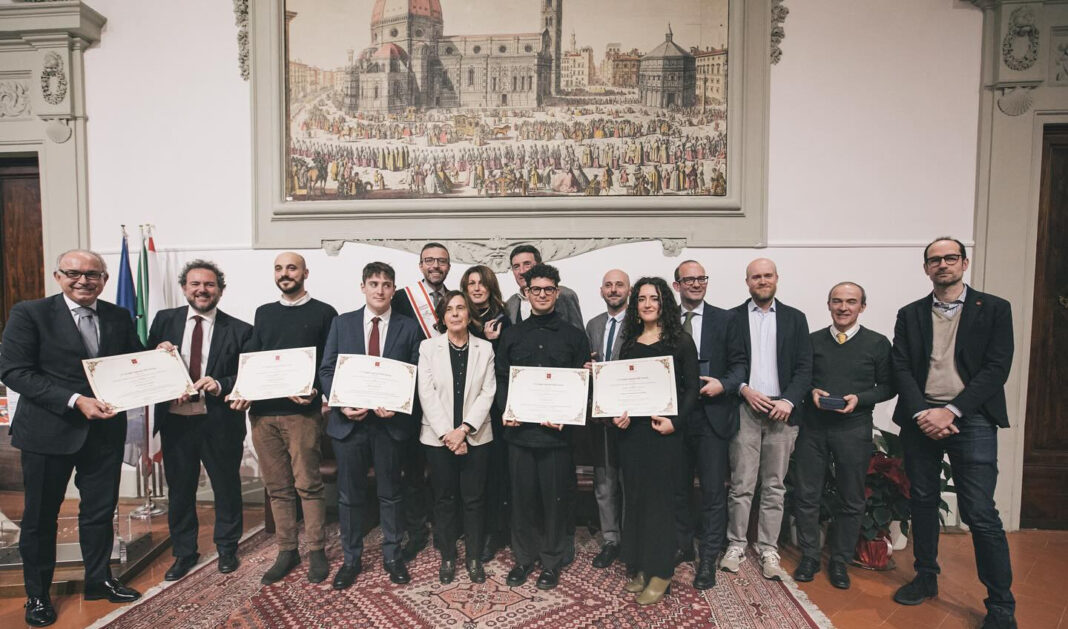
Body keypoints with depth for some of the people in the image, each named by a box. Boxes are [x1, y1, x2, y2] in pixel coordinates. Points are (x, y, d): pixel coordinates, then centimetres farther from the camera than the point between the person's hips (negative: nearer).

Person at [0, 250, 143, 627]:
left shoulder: (119, 317, 4)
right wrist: (75, 401, -22)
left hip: (106, 428, 3)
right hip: (49, 430, -3)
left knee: (100, 510, 15)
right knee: (41, 515, 12)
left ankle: (99, 581, 35)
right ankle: (37, 594, 32)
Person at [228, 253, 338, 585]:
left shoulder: (323, 313, 2)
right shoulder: (263, 313, 16)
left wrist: (315, 391, -16)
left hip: (302, 412, -4)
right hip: (262, 413, 5)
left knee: (308, 485, 0)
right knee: (277, 487, 11)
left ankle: (316, 551, 12)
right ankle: (287, 551, 22)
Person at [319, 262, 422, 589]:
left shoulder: (409, 327, 1)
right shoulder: (342, 323, 5)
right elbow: (326, 370, 3)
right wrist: (341, 404, -12)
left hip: (390, 421, -1)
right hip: (348, 420, 1)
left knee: (391, 493, 12)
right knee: (349, 495, 12)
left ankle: (392, 556, 29)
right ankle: (351, 559, 29)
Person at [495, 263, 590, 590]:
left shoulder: (574, 336, 4)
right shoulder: (511, 335, 10)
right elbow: (500, 378, 11)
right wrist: (507, 410, -6)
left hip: (557, 431, -2)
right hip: (520, 429, 2)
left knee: (555, 497, 7)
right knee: (522, 496, 10)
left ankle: (552, 560, 25)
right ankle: (523, 557, 28)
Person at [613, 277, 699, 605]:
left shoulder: (681, 341, -1)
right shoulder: (629, 342, 9)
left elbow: (692, 388, -4)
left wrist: (675, 421, -17)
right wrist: (616, 414, -7)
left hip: (664, 430, -4)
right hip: (631, 429, 4)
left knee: (660, 498, 4)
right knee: (634, 497, 11)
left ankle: (660, 573, 17)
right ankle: (636, 566, 24)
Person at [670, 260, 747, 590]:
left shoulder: (725, 319, 2)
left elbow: (739, 363, 1)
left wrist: (723, 384, -16)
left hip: (712, 414, -2)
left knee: (713, 490, 3)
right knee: (678, 487, 14)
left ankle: (708, 559, 17)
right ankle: (682, 546, 33)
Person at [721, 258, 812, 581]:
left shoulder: (795, 318, 10)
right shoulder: (732, 318, 6)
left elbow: (804, 366, 4)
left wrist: (790, 400, -10)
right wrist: (744, 390, -12)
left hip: (782, 410, 1)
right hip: (745, 409, -1)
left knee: (774, 487, 7)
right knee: (741, 485, 2)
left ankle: (768, 549, 16)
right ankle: (736, 545, 14)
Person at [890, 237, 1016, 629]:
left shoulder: (994, 309, 4)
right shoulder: (910, 315, 10)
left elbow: (996, 368, -5)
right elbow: (901, 368, 3)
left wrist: (951, 411, -14)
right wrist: (922, 413, -11)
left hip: (970, 420, -3)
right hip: (920, 419, 3)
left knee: (980, 514, -5)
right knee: (923, 502, 12)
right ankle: (926, 578, 27)